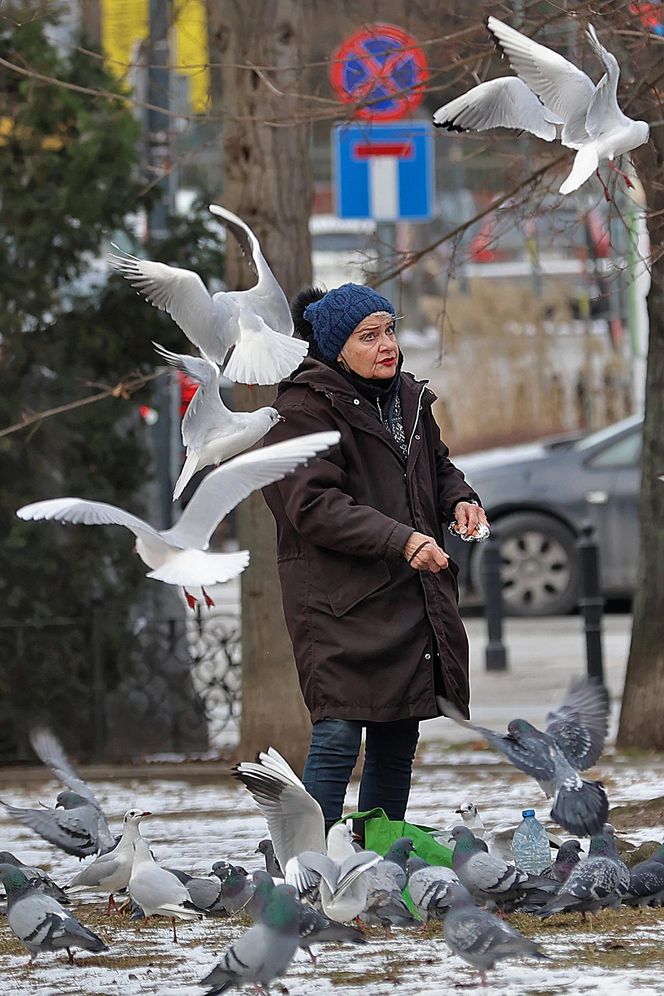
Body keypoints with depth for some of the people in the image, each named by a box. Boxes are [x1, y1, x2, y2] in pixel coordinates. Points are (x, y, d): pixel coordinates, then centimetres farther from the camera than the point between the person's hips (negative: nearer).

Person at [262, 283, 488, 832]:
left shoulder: (407, 397, 14)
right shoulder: (306, 410, -9)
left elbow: (438, 465, 30)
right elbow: (314, 506, -19)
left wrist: (460, 500, 5)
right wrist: (401, 540, -28)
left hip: (412, 598, 8)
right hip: (341, 601, -8)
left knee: (398, 744, 11)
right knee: (338, 736, -15)